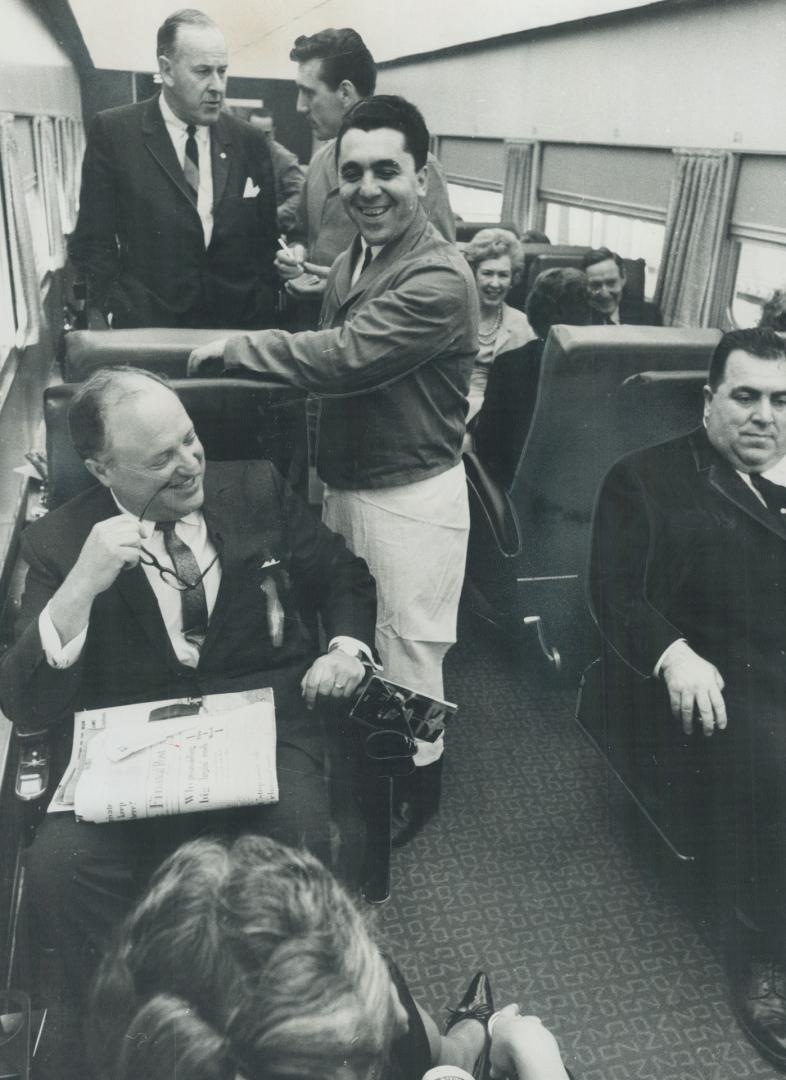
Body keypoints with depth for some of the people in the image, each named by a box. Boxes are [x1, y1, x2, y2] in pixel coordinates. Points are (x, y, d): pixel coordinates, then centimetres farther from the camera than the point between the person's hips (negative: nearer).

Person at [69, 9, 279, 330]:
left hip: (237, 331, 3)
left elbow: (265, 244, 9)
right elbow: (94, 243, -1)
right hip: (147, 331, -2)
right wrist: (101, 327, -8)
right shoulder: (113, 131, -1)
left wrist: (263, 326, 0)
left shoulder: (249, 141, 6)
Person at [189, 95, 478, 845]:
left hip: (412, 495, -8)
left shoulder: (440, 280, -21)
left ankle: (417, 775, 29)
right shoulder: (352, 262, 8)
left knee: (407, 648, 7)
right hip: (345, 481, 8)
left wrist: (231, 347, -16)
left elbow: (340, 358, -28)